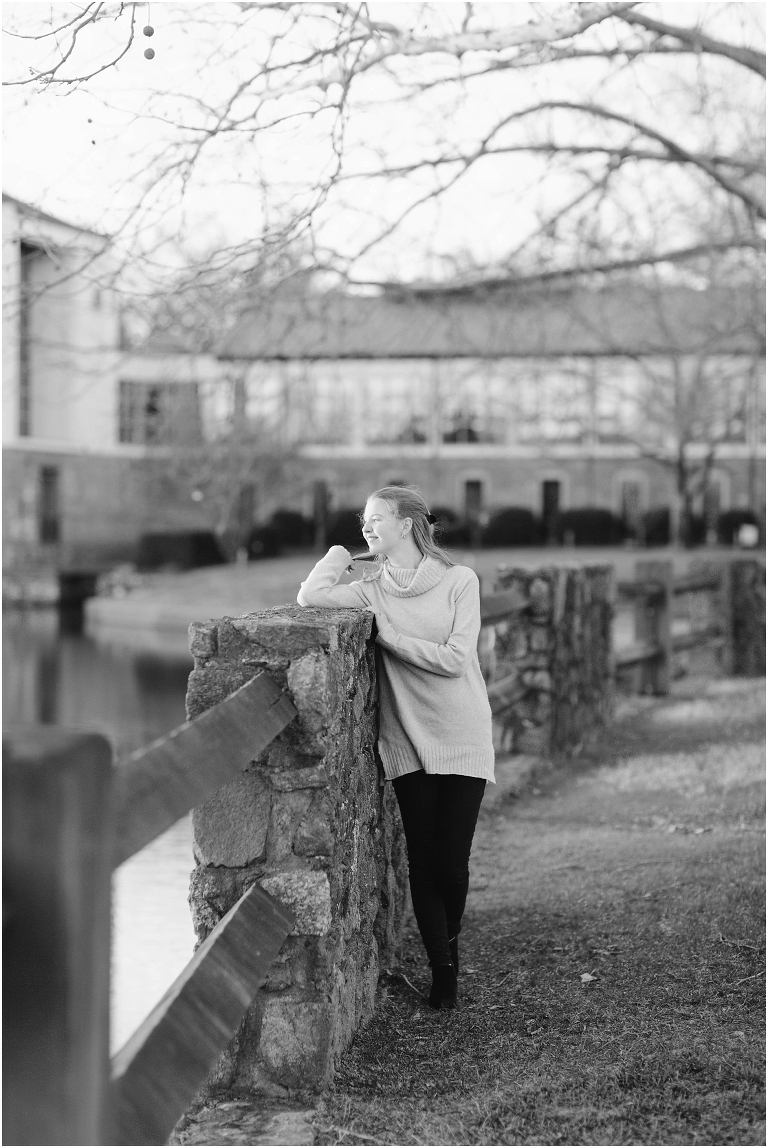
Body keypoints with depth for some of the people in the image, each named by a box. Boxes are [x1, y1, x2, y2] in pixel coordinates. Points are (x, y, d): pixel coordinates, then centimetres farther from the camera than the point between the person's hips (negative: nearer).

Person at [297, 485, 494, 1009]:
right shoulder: (373, 588, 3)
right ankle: (442, 970, 18)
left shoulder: (460, 581, -3)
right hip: (408, 744, 2)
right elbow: (311, 595, -15)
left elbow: (454, 659, -13)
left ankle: (450, 941, 30)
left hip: (462, 743, -2)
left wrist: (387, 633, -11)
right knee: (422, 863, 2)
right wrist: (342, 554, -1)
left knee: (451, 863, -1)